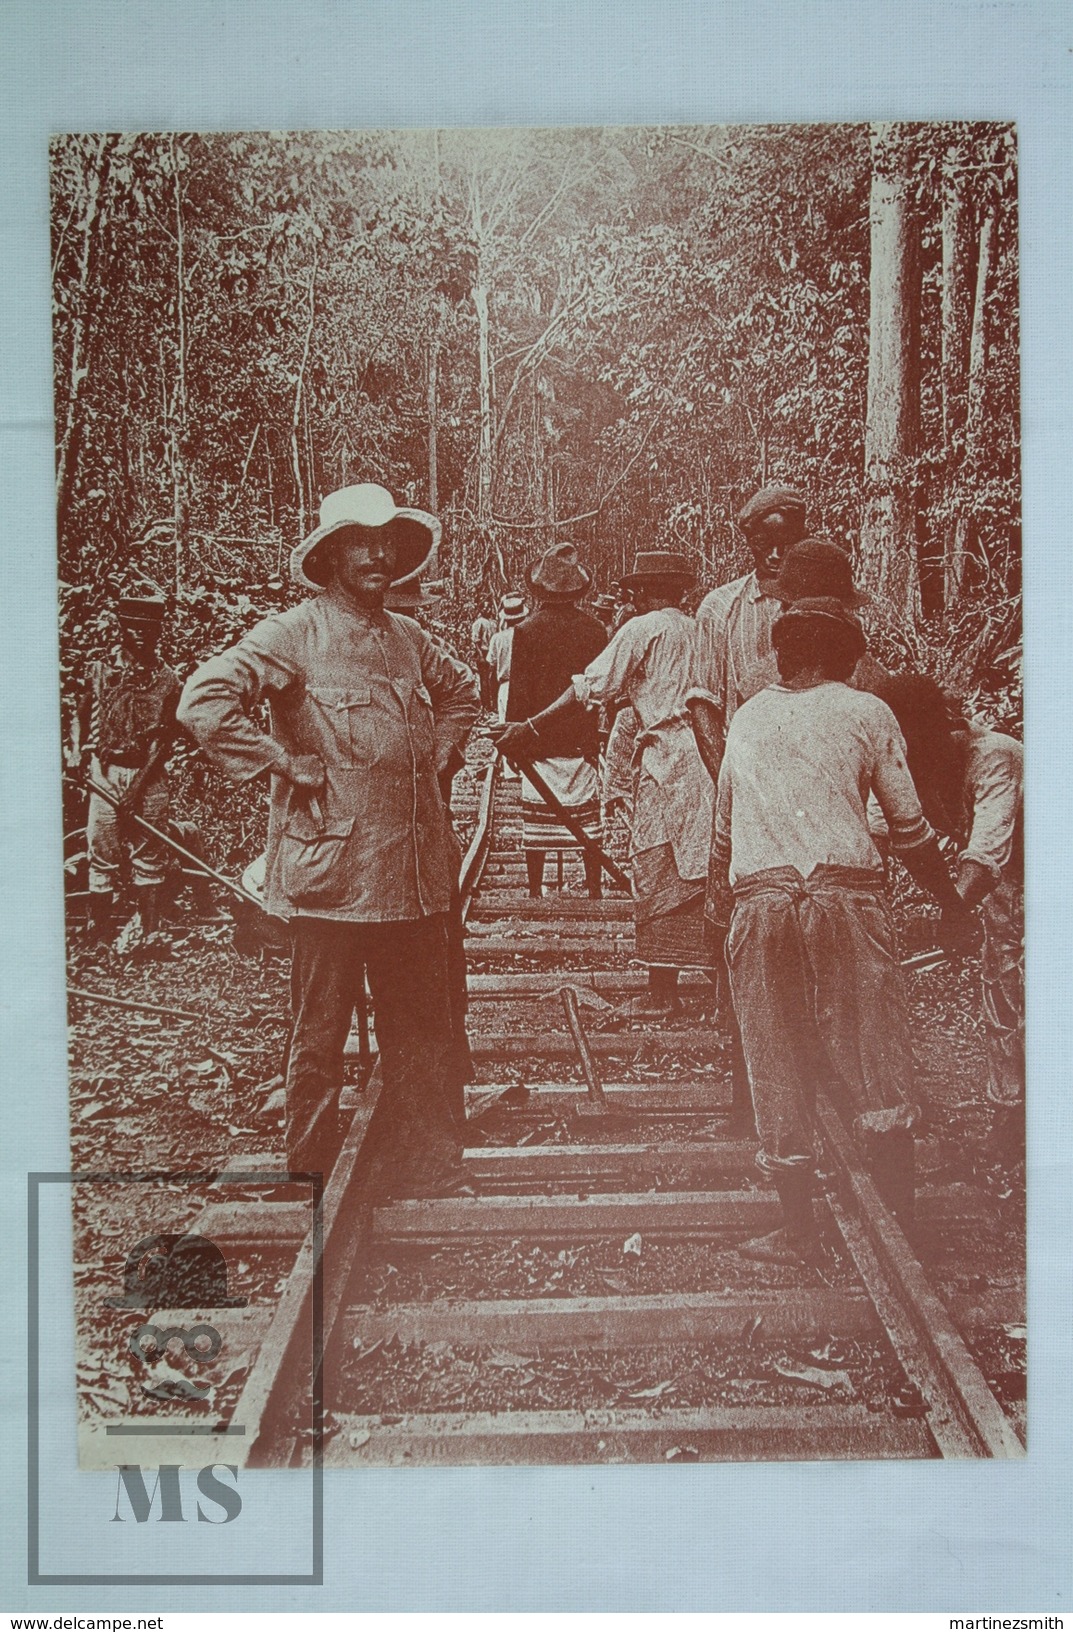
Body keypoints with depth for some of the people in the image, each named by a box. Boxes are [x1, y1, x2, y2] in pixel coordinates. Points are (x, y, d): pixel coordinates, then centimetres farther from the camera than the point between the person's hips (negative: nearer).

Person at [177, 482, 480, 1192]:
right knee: (320, 1033, 5)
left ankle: (431, 1172, 25)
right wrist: (286, 762, -15)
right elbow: (204, 701, -17)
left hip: (416, 871, 6)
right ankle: (315, 1180, 19)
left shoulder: (408, 639, 12)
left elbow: (464, 689, 32)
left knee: (424, 1029, 12)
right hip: (332, 873, -6)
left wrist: (440, 755, 17)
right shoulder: (294, 634, -7)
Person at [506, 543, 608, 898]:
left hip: (539, 737, -2)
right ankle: (594, 890, 14)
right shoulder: (595, 629, -1)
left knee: (536, 819, 5)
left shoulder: (527, 630, -8)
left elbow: (518, 692, -6)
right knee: (587, 817, 9)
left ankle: (535, 891, 9)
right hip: (583, 739, 2)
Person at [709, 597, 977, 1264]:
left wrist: (724, 894, 40)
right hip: (847, 894, -2)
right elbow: (909, 825, 8)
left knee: (778, 1069, 8)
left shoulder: (747, 716, 17)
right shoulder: (866, 712, 8)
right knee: (877, 1064, 6)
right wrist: (951, 901, 20)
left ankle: (800, 1230, 12)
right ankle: (902, 1220, 7)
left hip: (758, 901, 2)